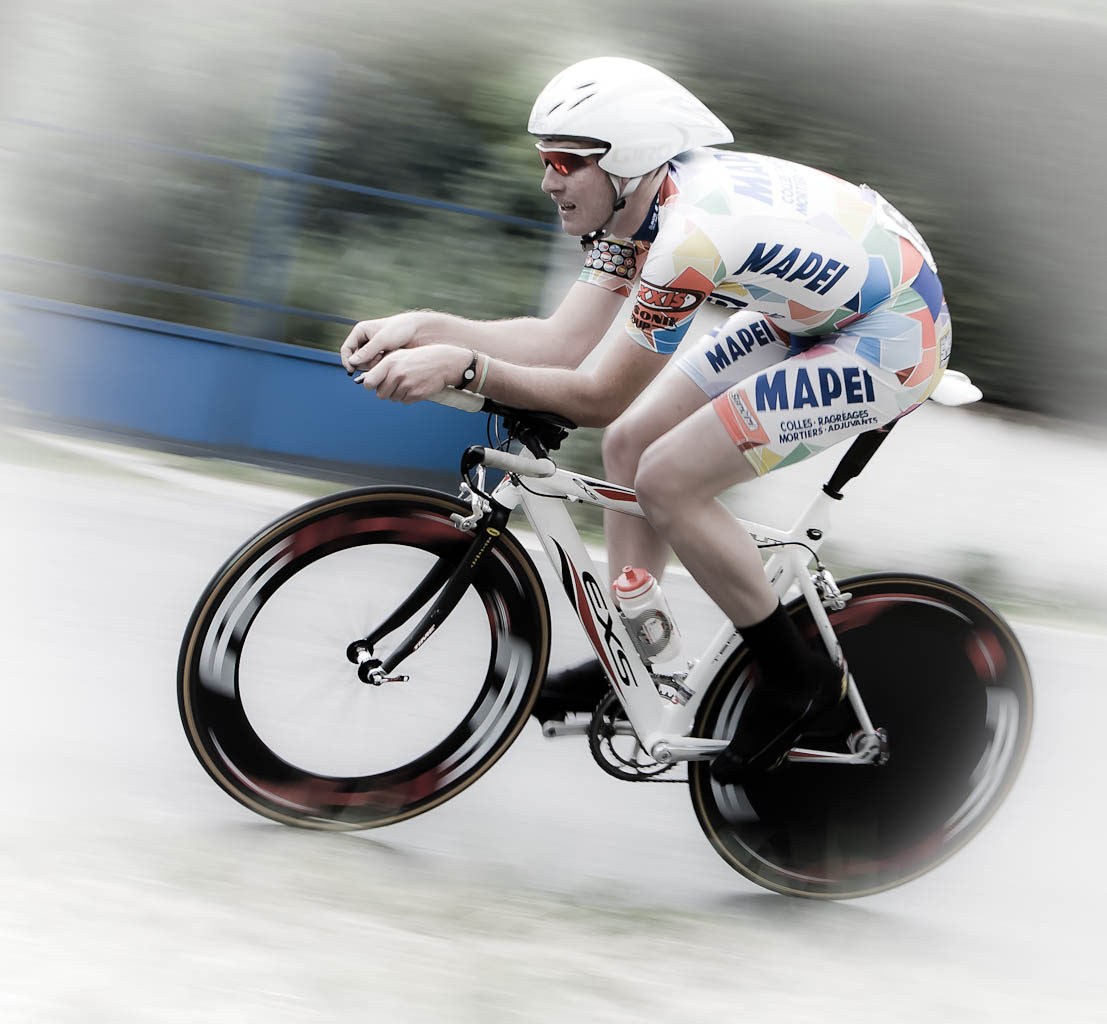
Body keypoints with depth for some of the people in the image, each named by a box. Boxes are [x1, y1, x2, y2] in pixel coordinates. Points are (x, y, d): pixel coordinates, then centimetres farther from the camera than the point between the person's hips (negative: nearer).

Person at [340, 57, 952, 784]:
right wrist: (424, 327, -14)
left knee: (667, 479, -15)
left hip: (891, 341, -10)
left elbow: (601, 396, -25)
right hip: (810, 308, 10)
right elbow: (561, 342, -5)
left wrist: (460, 367, -28)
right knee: (632, 442, 7)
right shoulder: (636, 198, -4)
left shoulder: (691, 235, -32)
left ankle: (798, 677, 0)